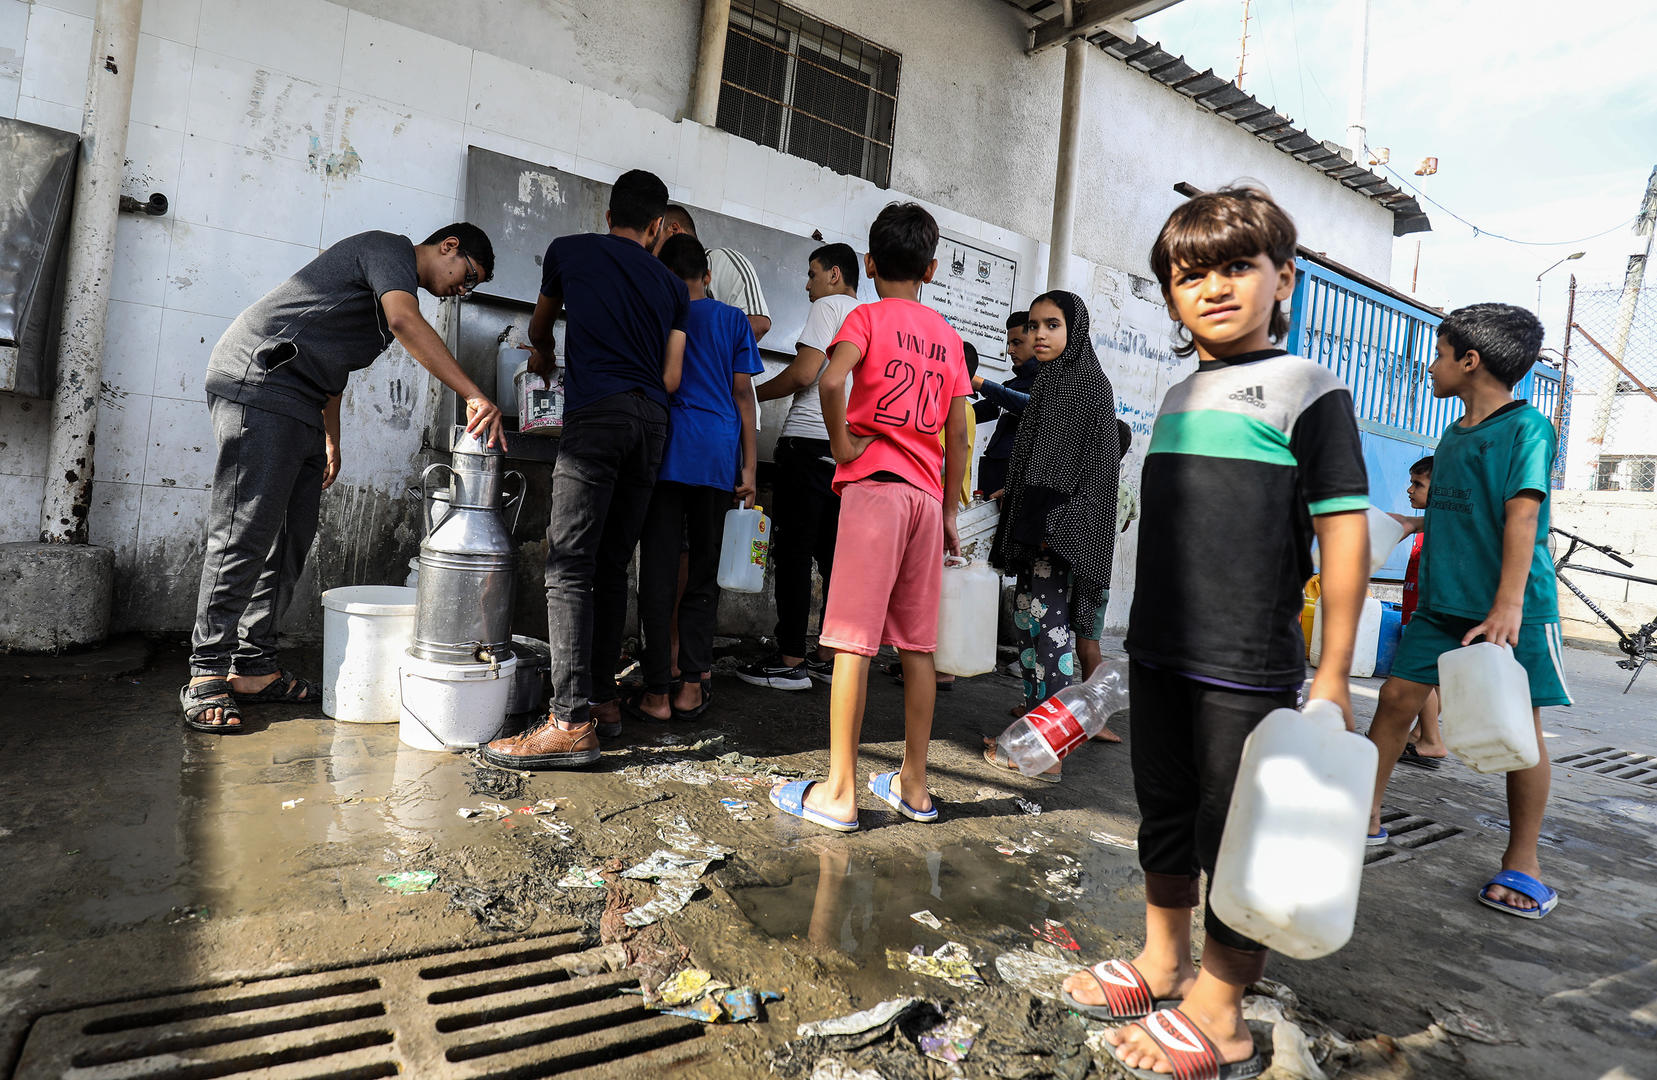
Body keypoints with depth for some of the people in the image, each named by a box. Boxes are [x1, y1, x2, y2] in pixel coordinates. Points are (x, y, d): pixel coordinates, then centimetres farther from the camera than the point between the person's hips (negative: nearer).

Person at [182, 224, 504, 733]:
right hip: (259, 381, -10)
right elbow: (407, 323, -25)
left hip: (299, 406, 10)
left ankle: (255, 668, 12)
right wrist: (474, 396, -32)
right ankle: (207, 677, -4)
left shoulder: (393, 280, 25)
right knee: (245, 534, -11)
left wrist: (331, 440, 28)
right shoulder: (390, 248, -4)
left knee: (289, 540, 6)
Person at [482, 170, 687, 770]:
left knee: (570, 567, -9)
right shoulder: (671, 285, 19)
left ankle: (572, 722, -13)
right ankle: (602, 699, 14)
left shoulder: (570, 250, 14)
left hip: (596, 413, -4)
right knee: (612, 568, 10)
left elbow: (540, 325, 32)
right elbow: (671, 378, 13)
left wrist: (542, 356, 54)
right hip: (652, 422, 5)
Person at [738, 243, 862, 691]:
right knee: (833, 552, 10)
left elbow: (803, 373, -12)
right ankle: (828, 655, 14)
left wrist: (753, 394, 1)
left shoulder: (827, 307, -2)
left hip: (811, 440, -8)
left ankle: (790, 661, -3)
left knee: (793, 550, -4)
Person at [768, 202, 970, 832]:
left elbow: (832, 379, -20)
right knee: (918, 645, 9)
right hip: (927, 494, 5)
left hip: (874, 484, -5)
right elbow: (958, 435, 13)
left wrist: (842, 443, -6)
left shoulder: (868, 316, 2)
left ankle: (839, 793, 1)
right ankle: (914, 786, 18)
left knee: (853, 640, -4)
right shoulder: (947, 335, 16)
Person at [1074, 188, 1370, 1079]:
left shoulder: (1307, 388, -6)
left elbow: (1344, 530, -10)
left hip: (1247, 671, -6)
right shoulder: (1177, 397, 13)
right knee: (1165, 818, 19)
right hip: (1159, 657, 7)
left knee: (1235, 838, 6)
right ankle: (1162, 965, 39)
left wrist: (1332, 672, -12)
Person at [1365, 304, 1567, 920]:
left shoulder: (1527, 427, -8)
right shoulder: (1452, 435, 14)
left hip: (1511, 611, -7)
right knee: (1397, 695, 2)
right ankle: (1365, 814, 13)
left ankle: (1522, 862, 13)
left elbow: (1522, 516, -18)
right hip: (1442, 603, 7)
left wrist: (1507, 604, -26)